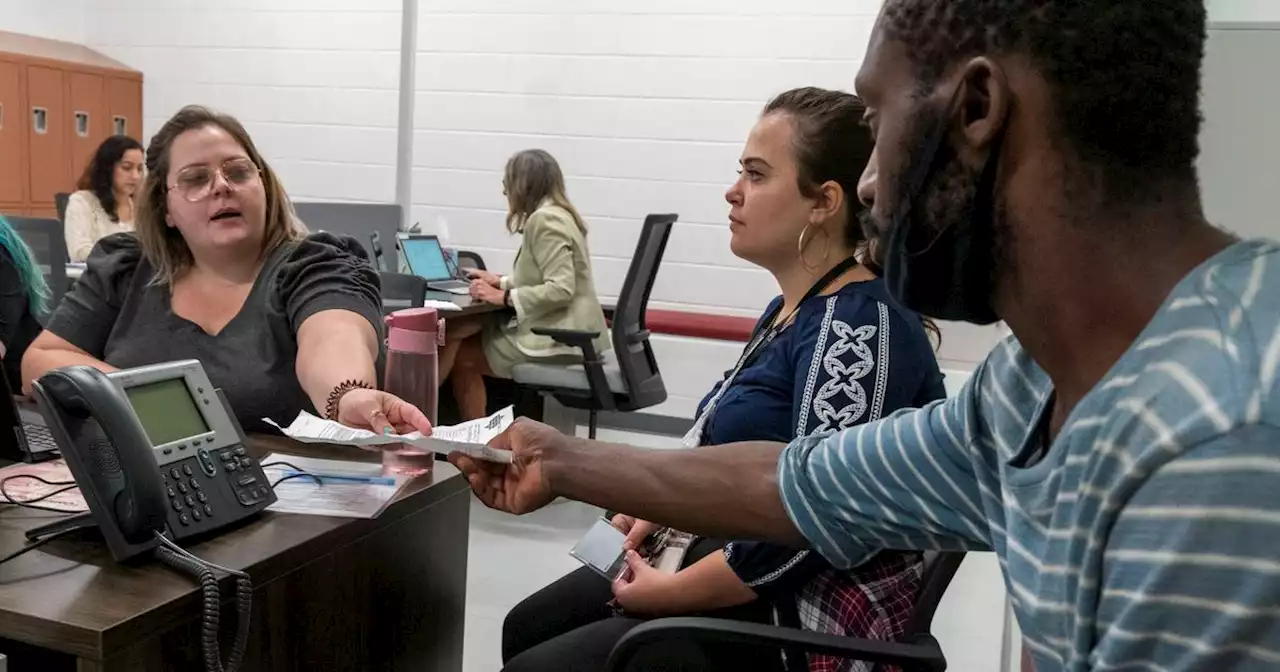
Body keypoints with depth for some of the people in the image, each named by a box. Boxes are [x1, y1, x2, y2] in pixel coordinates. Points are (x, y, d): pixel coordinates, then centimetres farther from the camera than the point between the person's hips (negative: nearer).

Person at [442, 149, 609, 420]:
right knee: (459, 334, 7)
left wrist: (505, 297, -17)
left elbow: (561, 289, -24)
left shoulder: (544, 219, -15)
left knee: (460, 353, -4)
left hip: (559, 338, -9)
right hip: (565, 331, 9)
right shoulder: (557, 214, 14)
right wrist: (502, 281, 15)